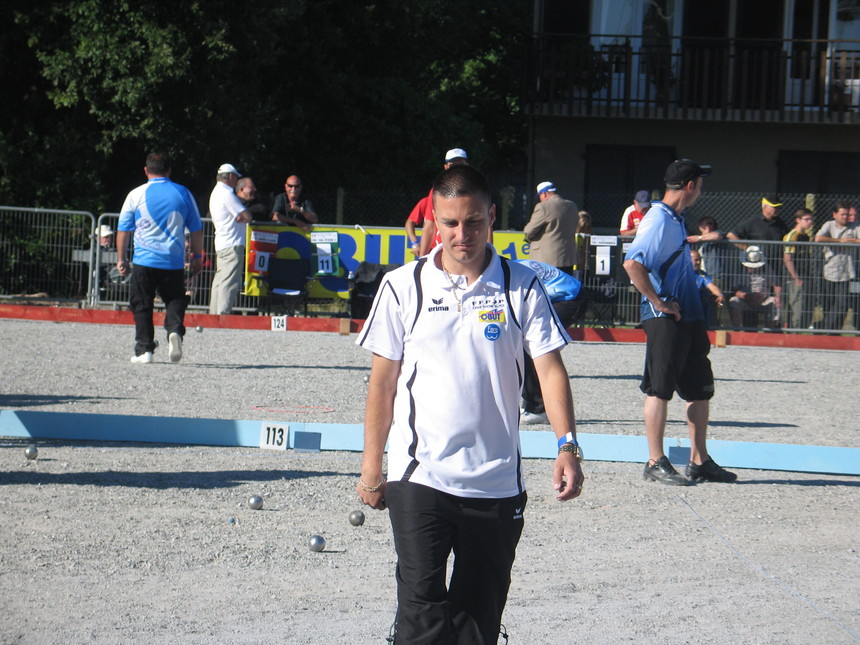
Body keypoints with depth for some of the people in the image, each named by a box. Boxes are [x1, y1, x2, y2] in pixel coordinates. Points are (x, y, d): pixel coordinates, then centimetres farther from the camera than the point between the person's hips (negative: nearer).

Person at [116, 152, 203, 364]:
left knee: (142, 306, 8)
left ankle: (144, 349, 5)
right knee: (174, 300, 12)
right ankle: (175, 330, -15)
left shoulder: (136, 195, 0)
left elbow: (123, 229, 5)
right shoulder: (183, 194, 4)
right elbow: (196, 229, 10)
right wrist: (197, 256, 20)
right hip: (174, 262, 1)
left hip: (144, 261, -1)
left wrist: (121, 259, 14)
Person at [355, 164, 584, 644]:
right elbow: (383, 381, 8)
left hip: (498, 483, 1)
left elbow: (550, 368, -2)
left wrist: (567, 446, -15)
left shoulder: (522, 288, 1)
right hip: (419, 477, -1)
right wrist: (372, 469, 8)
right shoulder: (403, 286, 2)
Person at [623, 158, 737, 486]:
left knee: (700, 389, 11)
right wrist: (659, 302, -21)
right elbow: (632, 263, -26)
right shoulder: (658, 220, -14)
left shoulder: (676, 220, 16)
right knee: (659, 389, -3)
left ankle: (700, 461, 17)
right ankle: (656, 462, 2)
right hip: (666, 321, -10)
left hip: (689, 317, 10)